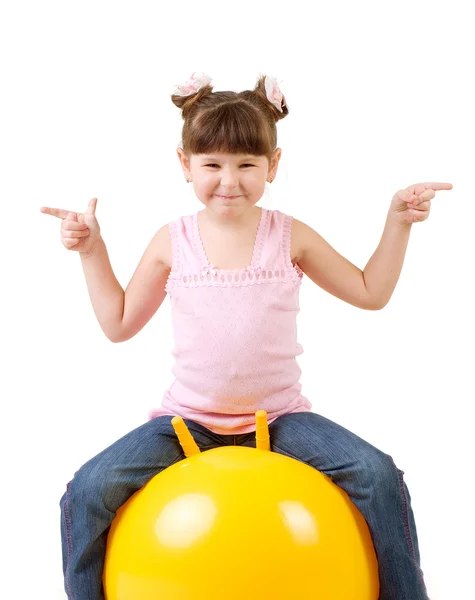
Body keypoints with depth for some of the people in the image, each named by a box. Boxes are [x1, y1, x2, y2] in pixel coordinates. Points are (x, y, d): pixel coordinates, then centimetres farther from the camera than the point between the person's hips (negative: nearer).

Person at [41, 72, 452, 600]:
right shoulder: (173, 241, -1)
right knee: (88, 491, -18)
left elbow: (370, 293, 8)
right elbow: (119, 324, 7)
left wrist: (397, 222, -1)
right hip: (187, 417, 1)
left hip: (280, 415, 0)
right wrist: (91, 251, 2)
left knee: (379, 476, -20)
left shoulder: (290, 236, -1)